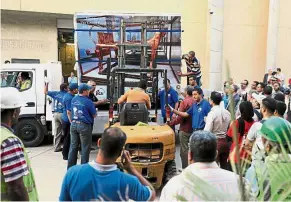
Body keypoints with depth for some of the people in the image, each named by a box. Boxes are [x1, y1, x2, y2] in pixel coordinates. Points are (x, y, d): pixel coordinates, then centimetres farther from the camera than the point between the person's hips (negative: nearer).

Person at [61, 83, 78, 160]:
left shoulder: (67, 95, 10)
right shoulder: (69, 98, -22)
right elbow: (69, 112, -24)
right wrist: (72, 122, -24)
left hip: (65, 119, 10)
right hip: (68, 121, -10)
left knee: (67, 137, 17)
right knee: (68, 138, 0)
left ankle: (65, 153, 26)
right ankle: (66, 155, 9)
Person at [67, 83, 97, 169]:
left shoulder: (73, 100, 6)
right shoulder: (88, 101, -15)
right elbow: (94, 115, -6)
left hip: (74, 124, 7)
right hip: (84, 125, -6)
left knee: (73, 146, 13)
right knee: (85, 148, 4)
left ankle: (70, 168, 20)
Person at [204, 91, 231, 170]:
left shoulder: (212, 113, -15)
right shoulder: (227, 112, 2)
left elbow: (207, 131, -18)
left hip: (215, 142, -6)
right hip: (225, 141, 6)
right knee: (224, 166, 16)